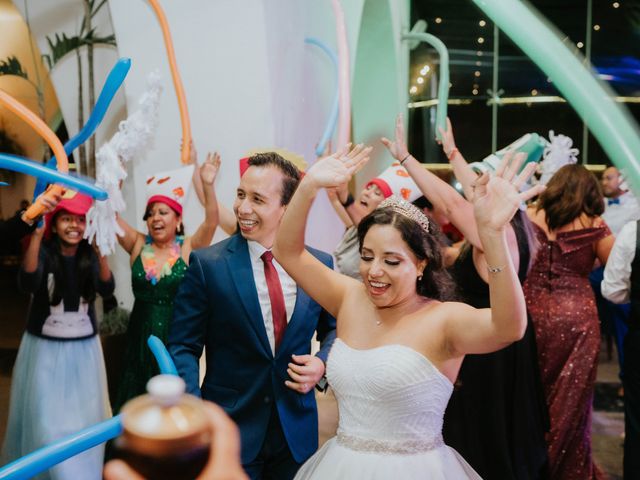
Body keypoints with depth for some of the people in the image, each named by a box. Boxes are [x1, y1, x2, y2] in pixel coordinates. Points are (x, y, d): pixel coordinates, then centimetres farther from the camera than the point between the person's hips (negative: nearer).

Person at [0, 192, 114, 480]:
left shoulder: (89, 256, 0)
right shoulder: (44, 252, -8)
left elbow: (106, 289, -17)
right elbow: (28, 284, -27)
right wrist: (37, 235, -34)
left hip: (84, 349, 2)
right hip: (45, 349, -2)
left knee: (83, 417, 7)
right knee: (47, 420, -1)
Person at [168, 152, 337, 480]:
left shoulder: (320, 264, -2)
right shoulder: (207, 264, -9)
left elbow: (334, 328, 11)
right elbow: (183, 347, -7)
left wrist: (323, 363, -9)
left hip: (296, 429, 3)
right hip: (229, 429, -2)